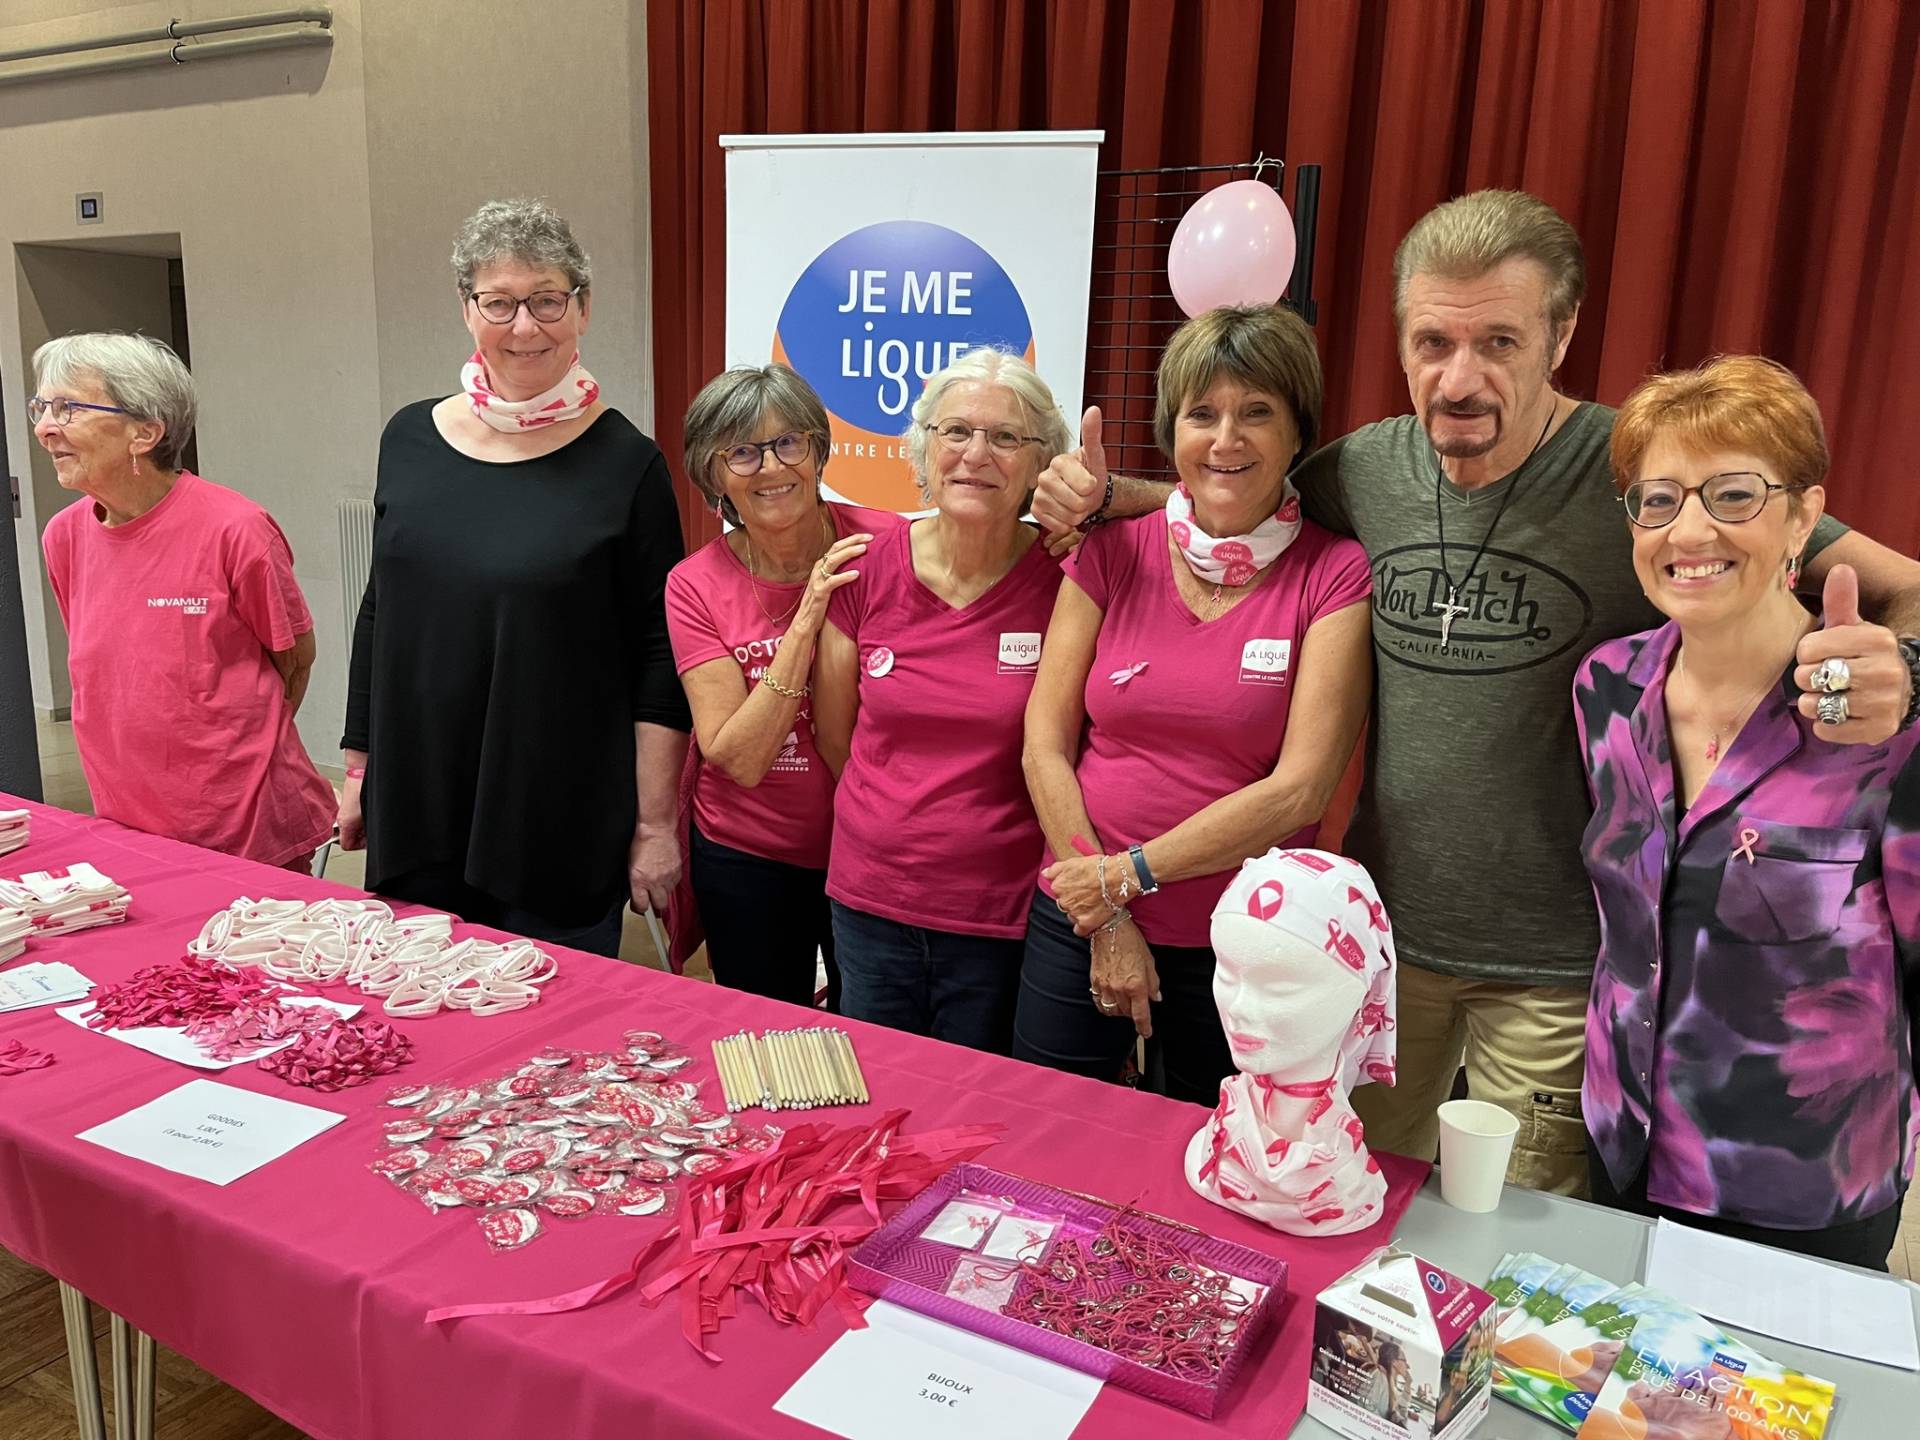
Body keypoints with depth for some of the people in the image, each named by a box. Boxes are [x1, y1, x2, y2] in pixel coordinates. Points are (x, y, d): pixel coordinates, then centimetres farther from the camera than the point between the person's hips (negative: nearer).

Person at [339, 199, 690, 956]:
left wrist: (655, 822, -9)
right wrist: (358, 767, 14)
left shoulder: (624, 463, -8)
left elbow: (658, 661, -8)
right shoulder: (412, 438, 6)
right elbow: (378, 615, 14)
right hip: (415, 816, 4)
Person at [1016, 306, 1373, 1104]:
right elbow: (1045, 744, -4)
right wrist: (1106, 921, -8)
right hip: (1080, 923, 2)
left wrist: (1130, 872, -13)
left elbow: (1300, 788, -15)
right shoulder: (1113, 552, -2)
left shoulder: (1334, 575, -8)